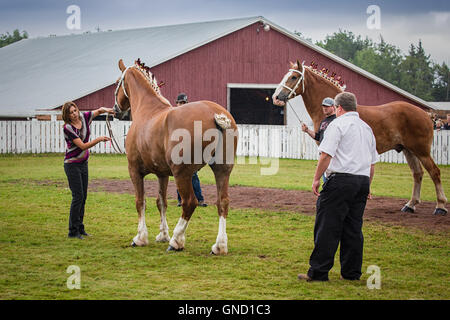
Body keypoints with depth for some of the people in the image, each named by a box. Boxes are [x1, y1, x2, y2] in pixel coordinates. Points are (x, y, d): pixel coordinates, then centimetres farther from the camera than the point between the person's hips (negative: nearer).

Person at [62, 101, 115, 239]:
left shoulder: (84, 118, -3)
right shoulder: (68, 128, -21)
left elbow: (99, 110, 13)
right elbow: (83, 146, -24)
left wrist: (106, 110, -10)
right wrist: (98, 139, -31)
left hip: (83, 163, 7)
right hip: (72, 164, -7)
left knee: (83, 196, 9)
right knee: (78, 196, -10)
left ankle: (80, 228, 17)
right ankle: (73, 231, -4)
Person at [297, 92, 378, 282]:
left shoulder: (338, 124, -4)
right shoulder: (367, 128, 19)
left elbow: (326, 155, -14)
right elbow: (372, 162, 22)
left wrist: (316, 179, -8)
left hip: (340, 180, -7)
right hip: (362, 181, 7)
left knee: (328, 228, -5)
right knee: (353, 228, 11)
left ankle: (318, 272, -5)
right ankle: (351, 272, 13)